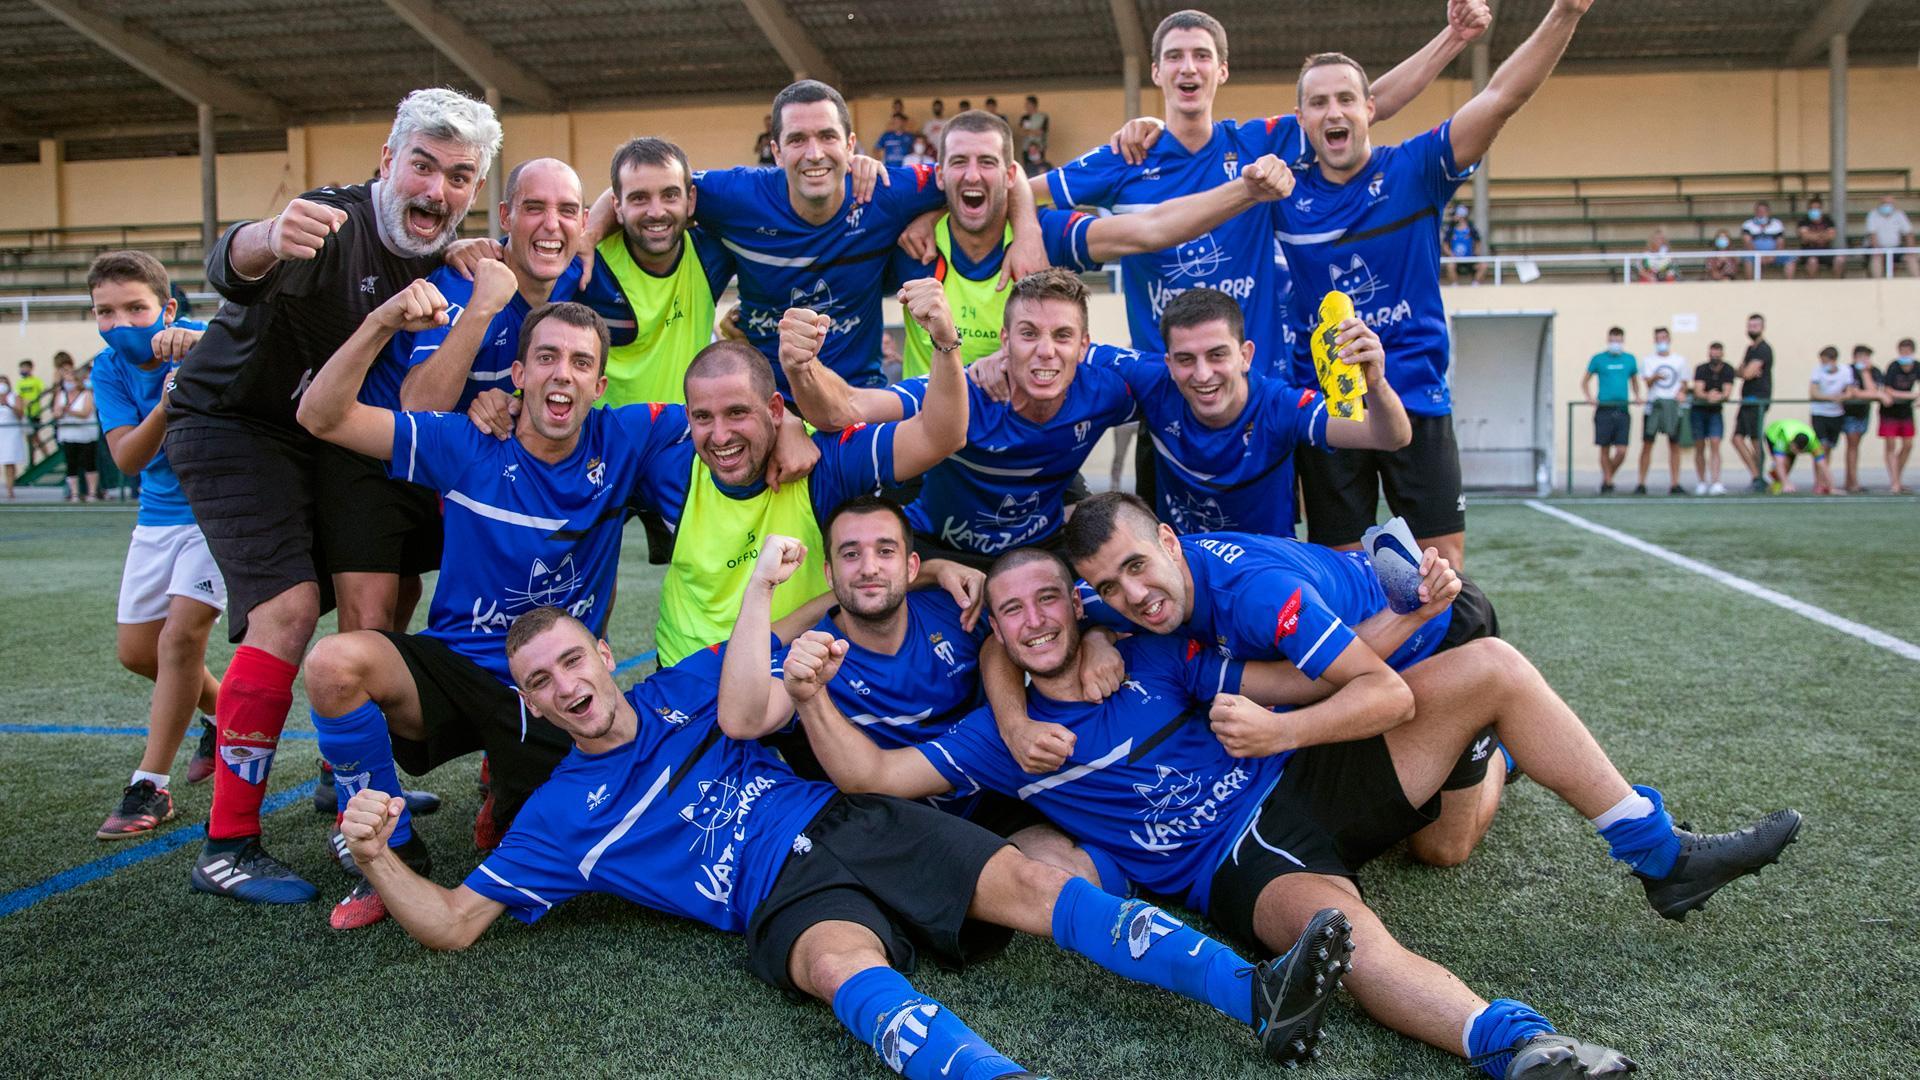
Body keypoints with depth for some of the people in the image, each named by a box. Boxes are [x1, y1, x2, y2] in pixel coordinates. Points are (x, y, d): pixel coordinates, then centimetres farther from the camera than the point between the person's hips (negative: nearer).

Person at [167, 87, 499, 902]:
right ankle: (226, 847, -11)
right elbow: (234, 270, -46)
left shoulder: (444, 256, -2)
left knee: (382, 598, 4)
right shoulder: (334, 225, -24)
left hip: (324, 438, 8)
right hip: (233, 427, -7)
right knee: (289, 608, -20)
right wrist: (268, 240, -69)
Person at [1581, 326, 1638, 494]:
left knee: (1621, 451, -5)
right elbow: (1585, 381, 10)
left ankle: (1606, 478, 17)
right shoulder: (1598, 359, 5)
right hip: (1604, 410, -2)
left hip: (1622, 410, 2)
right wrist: (1590, 398, -6)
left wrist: (1637, 396, 8)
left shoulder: (1630, 359, 11)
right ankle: (1608, 483, 14)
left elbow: (1634, 379, 25)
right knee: (1605, 449, 1)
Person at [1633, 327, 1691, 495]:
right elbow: (1647, 382, -5)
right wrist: (1655, 377, -28)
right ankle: (1641, 483, -3)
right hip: (1654, 404, -2)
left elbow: (1685, 383, 16)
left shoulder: (1680, 360, 13)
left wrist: (1682, 392, -6)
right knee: (1647, 444, -5)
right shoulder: (1648, 360, 8)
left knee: (1674, 445, 2)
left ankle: (1674, 484, 5)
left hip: (1674, 405, 2)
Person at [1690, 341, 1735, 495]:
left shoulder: (1728, 370, -5)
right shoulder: (1701, 369, -9)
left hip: (1715, 412, 0)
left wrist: (1719, 396, -39)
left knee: (1715, 445, -13)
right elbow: (1698, 390, -23)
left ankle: (1715, 484, -21)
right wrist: (1707, 396, -44)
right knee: (1700, 447, 3)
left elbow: (1727, 391, -17)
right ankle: (1701, 483, 14)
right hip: (1698, 411, 0)